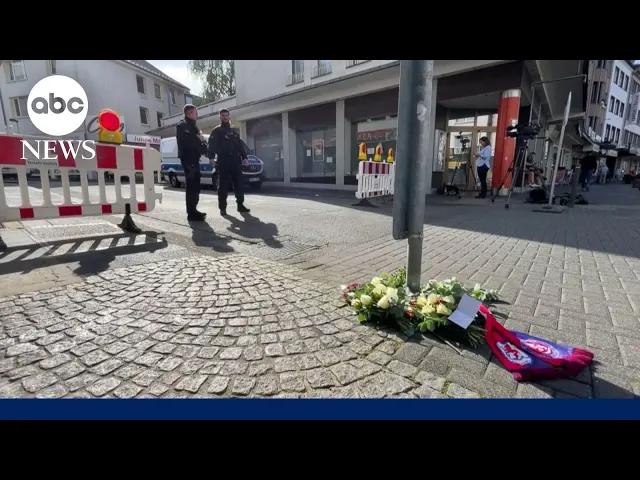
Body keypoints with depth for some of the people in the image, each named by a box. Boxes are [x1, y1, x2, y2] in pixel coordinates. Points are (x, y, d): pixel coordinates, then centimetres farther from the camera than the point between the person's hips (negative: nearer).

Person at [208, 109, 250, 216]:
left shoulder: (234, 131, 22)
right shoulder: (216, 131, 7)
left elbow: (240, 145, 20)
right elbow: (212, 145, -6)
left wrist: (244, 157, 8)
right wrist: (211, 157, -20)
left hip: (235, 161, 4)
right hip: (223, 161, -4)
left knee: (239, 184, 3)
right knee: (223, 185, -2)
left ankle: (240, 205, 10)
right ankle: (222, 207, 2)